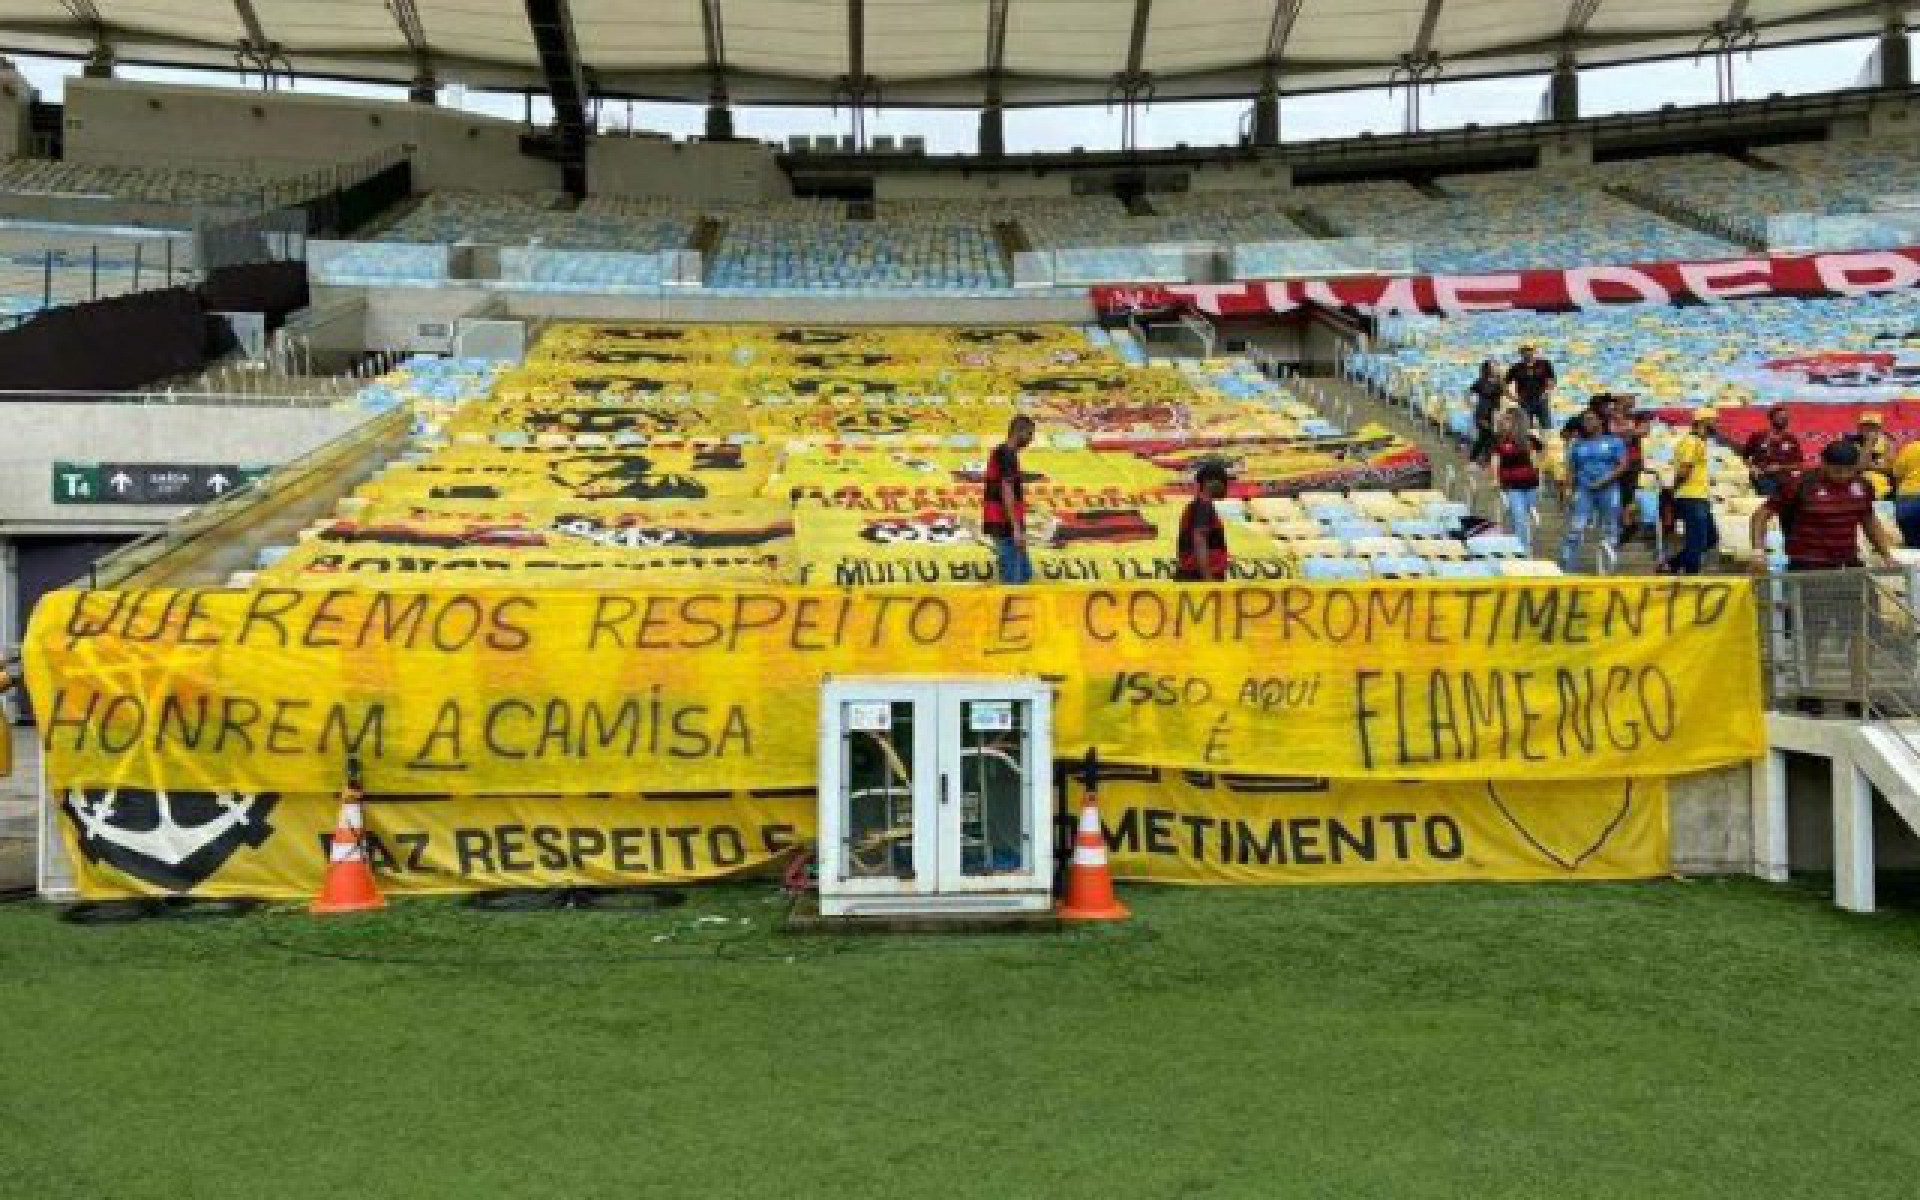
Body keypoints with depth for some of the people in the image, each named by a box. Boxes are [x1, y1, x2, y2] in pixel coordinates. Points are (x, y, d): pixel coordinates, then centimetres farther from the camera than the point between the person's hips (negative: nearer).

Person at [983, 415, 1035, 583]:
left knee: (1025, 573, 15)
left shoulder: (1002, 453, 17)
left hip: (1003, 525, 10)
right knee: (1012, 577, -6)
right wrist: (1017, 529, -24)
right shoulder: (1007, 455, -14)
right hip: (1006, 525, -10)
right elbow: (1006, 493, -22)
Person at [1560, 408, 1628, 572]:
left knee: (1610, 529, 4)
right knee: (1576, 528, -10)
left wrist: (1606, 479, -15)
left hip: (1608, 489, -1)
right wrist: (1569, 489, 0)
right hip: (1584, 490, 1)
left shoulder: (1613, 441, 5)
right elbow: (1570, 469, 11)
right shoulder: (1577, 444, 11)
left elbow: (1623, 464, -3)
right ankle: (1566, 567, -11)